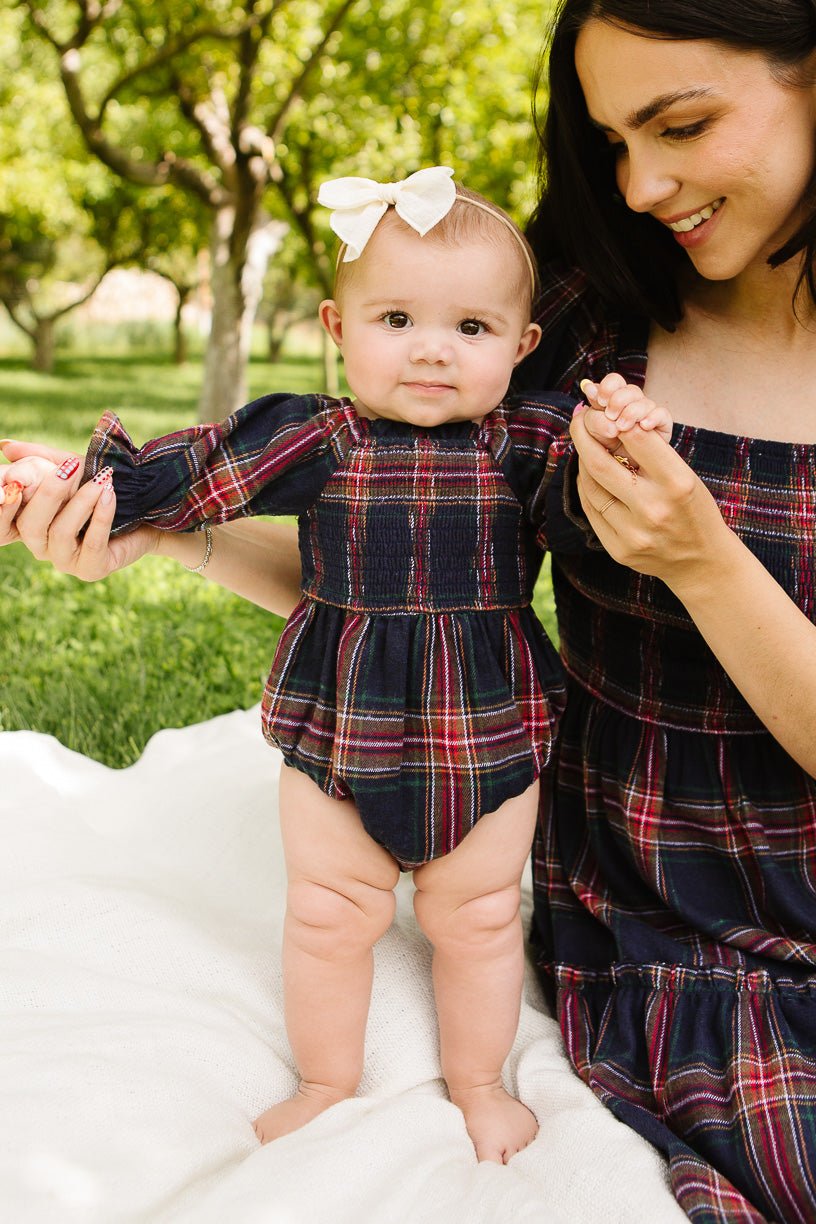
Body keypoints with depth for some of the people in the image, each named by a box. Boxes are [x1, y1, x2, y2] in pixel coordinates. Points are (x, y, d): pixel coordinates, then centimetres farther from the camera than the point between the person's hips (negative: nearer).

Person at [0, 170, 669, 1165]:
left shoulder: (529, 441, -7)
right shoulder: (315, 440, -8)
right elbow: (199, 467, -5)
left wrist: (625, 435, -33)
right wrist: (82, 483, -10)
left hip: (489, 732, 0)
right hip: (338, 722, 0)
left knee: (478, 919, 15)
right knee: (329, 915, 13)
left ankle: (477, 1082, 40)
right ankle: (327, 1080, 38)